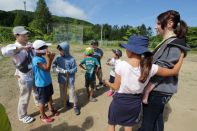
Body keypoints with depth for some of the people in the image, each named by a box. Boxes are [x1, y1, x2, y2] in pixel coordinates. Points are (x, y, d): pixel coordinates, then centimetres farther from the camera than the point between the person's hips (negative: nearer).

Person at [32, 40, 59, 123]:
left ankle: (51, 109, 47)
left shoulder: (42, 58, 3)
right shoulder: (37, 60, -26)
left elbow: (48, 67, 10)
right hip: (42, 84, -9)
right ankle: (43, 116, 31)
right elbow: (47, 68, -30)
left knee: (49, 96, 25)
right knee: (43, 101, 10)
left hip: (48, 82, 9)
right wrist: (48, 58, -28)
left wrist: (51, 58, 1)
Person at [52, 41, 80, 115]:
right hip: (61, 79, 4)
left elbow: (75, 69, -12)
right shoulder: (58, 58, -4)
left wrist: (66, 71, -23)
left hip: (70, 79, -4)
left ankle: (75, 106, 24)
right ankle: (65, 102, 46)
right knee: (63, 92, 20)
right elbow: (53, 66, -2)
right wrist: (57, 70, -23)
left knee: (72, 92, 5)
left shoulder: (71, 59, -15)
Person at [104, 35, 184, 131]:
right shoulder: (150, 67, -14)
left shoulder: (121, 65, -22)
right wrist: (182, 56, 11)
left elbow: (116, 87, -13)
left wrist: (108, 83, 8)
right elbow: (174, 71, -3)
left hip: (120, 101, -2)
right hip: (135, 102, 3)